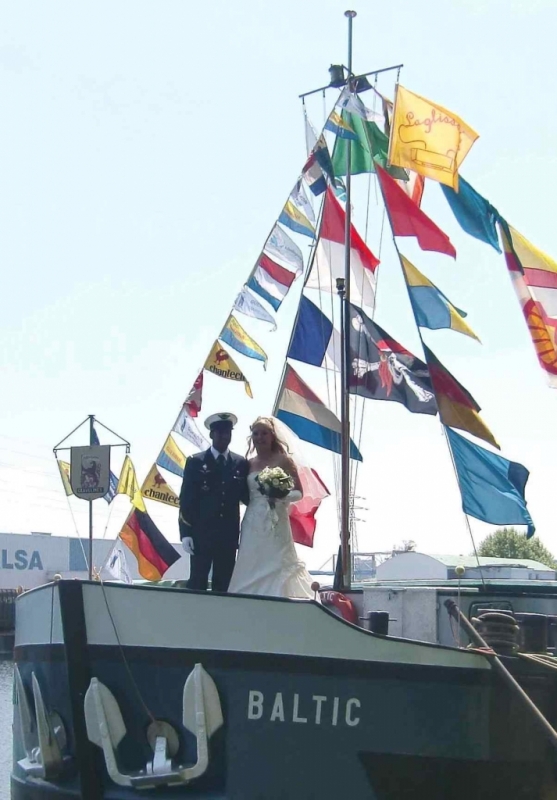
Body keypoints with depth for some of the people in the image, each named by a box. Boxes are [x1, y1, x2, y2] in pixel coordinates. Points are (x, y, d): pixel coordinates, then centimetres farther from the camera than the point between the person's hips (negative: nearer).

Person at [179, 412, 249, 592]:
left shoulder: (240, 463, 9)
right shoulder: (195, 462, 2)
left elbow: (245, 496, 12)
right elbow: (186, 499, -1)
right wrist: (186, 532, -8)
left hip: (229, 535, 3)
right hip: (201, 533, -3)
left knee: (223, 586, 5)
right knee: (197, 583, -4)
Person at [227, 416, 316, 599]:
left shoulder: (283, 460, 2)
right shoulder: (249, 464, 14)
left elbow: (299, 492, -1)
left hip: (275, 524, -4)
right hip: (252, 524, 4)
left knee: (276, 567, -9)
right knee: (250, 571, -2)